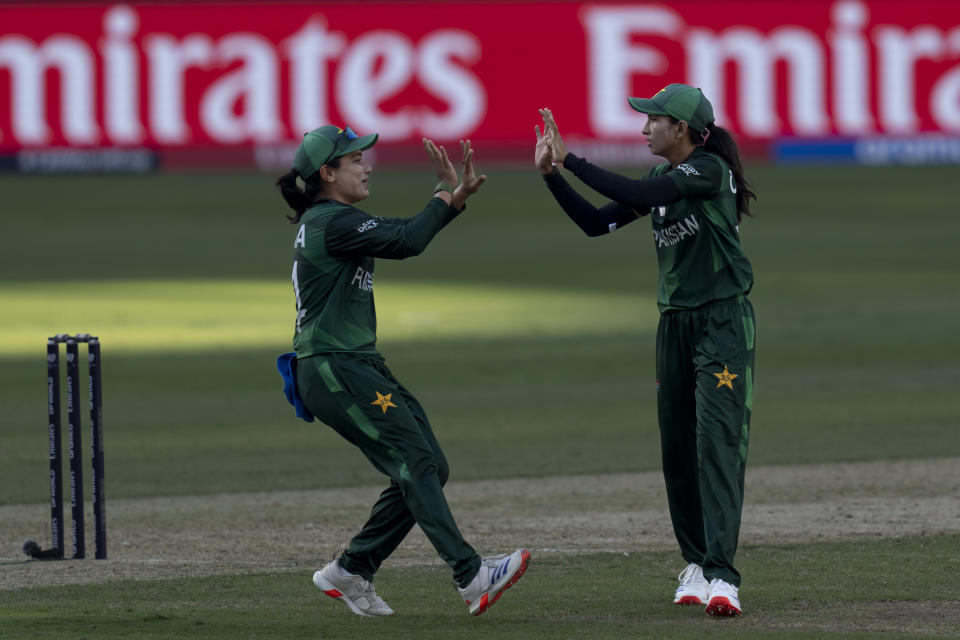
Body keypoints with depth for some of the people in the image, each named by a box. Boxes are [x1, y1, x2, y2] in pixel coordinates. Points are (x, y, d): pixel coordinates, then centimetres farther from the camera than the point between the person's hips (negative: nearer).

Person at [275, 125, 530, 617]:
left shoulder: (325, 221, 19)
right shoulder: (332, 222, -12)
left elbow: (407, 232, 18)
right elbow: (406, 241, -19)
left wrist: (454, 197, 5)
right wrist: (445, 198, -3)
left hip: (359, 368, 10)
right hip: (334, 370, -10)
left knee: (429, 468, 7)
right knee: (414, 464, -18)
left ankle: (350, 573, 12)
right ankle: (471, 577, -27)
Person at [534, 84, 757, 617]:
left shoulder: (710, 169, -13)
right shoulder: (661, 181, 12)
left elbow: (636, 195, -25)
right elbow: (596, 222, 10)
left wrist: (570, 161, -21)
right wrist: (551, 174, 0)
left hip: (723, 323, -8)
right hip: (675, 325, 8)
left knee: (718, 446, -16)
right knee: (678, 451, 9)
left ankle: (722, 576, -24)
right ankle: (697, 563, 20)